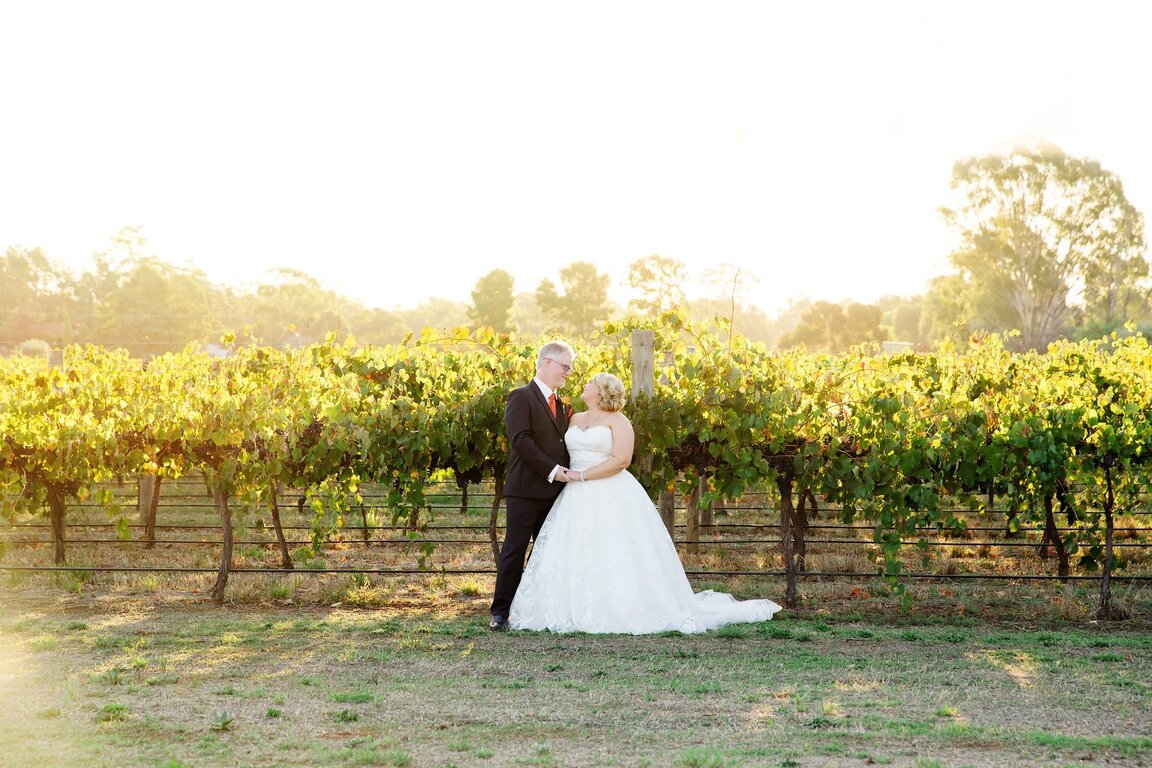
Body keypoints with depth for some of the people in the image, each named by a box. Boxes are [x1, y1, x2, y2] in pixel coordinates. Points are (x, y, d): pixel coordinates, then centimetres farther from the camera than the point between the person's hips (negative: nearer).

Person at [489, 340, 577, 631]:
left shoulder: (561, 405, 18)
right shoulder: (521, 397, -6)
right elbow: (520, 439, -16)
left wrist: (568, 474, 6)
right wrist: (551, 469, -18)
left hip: (554, 490, 7)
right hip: (525, 489, -7)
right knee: (515, 549, -5)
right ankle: (502, 611, -2)